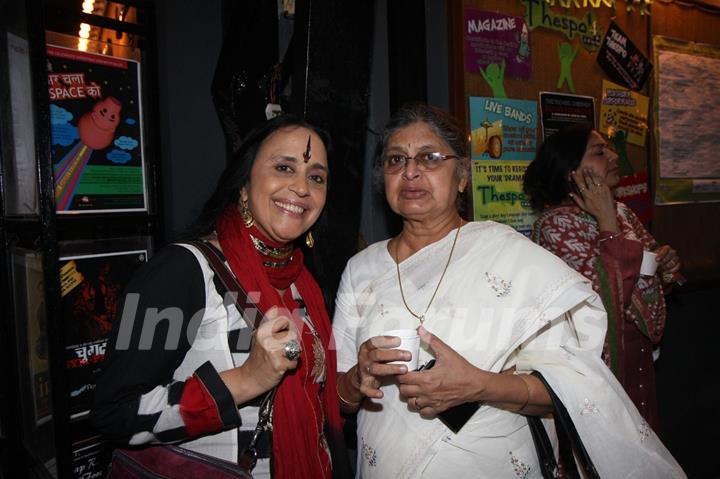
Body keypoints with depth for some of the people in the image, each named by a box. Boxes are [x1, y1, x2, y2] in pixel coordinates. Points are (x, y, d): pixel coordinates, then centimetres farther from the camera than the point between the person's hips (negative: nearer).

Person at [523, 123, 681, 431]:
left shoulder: (621, 212, 5)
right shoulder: (554, 224, -19)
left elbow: (648, 255, 19)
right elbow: (609, 294, -27)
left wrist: (666, 262, -3)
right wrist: (607, 223, -22)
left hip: (638, 356, 7)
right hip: (599, 357, -7)